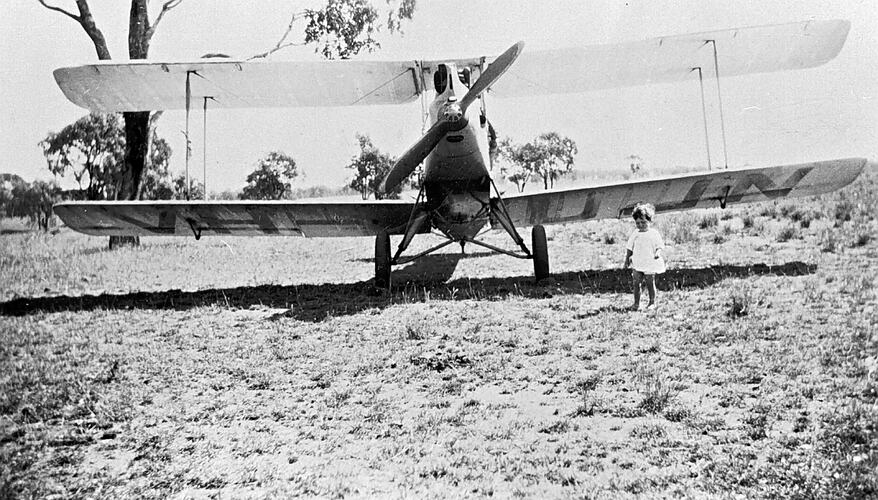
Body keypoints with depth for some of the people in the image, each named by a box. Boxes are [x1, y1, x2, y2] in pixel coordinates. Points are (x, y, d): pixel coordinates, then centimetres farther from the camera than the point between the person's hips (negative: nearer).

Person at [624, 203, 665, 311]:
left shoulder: (654, 234, -4)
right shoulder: (635, 234, 6)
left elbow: (660, 246, -5)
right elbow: (629, 248, 13)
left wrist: (658, 253, -25)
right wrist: (627, 259, 11)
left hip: (650, 264, -3)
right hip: (637, 264, 3)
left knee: (650, 284, 5)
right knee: (636, 283, -2)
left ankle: (652, 303, 18)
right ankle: (636, 303, 4)